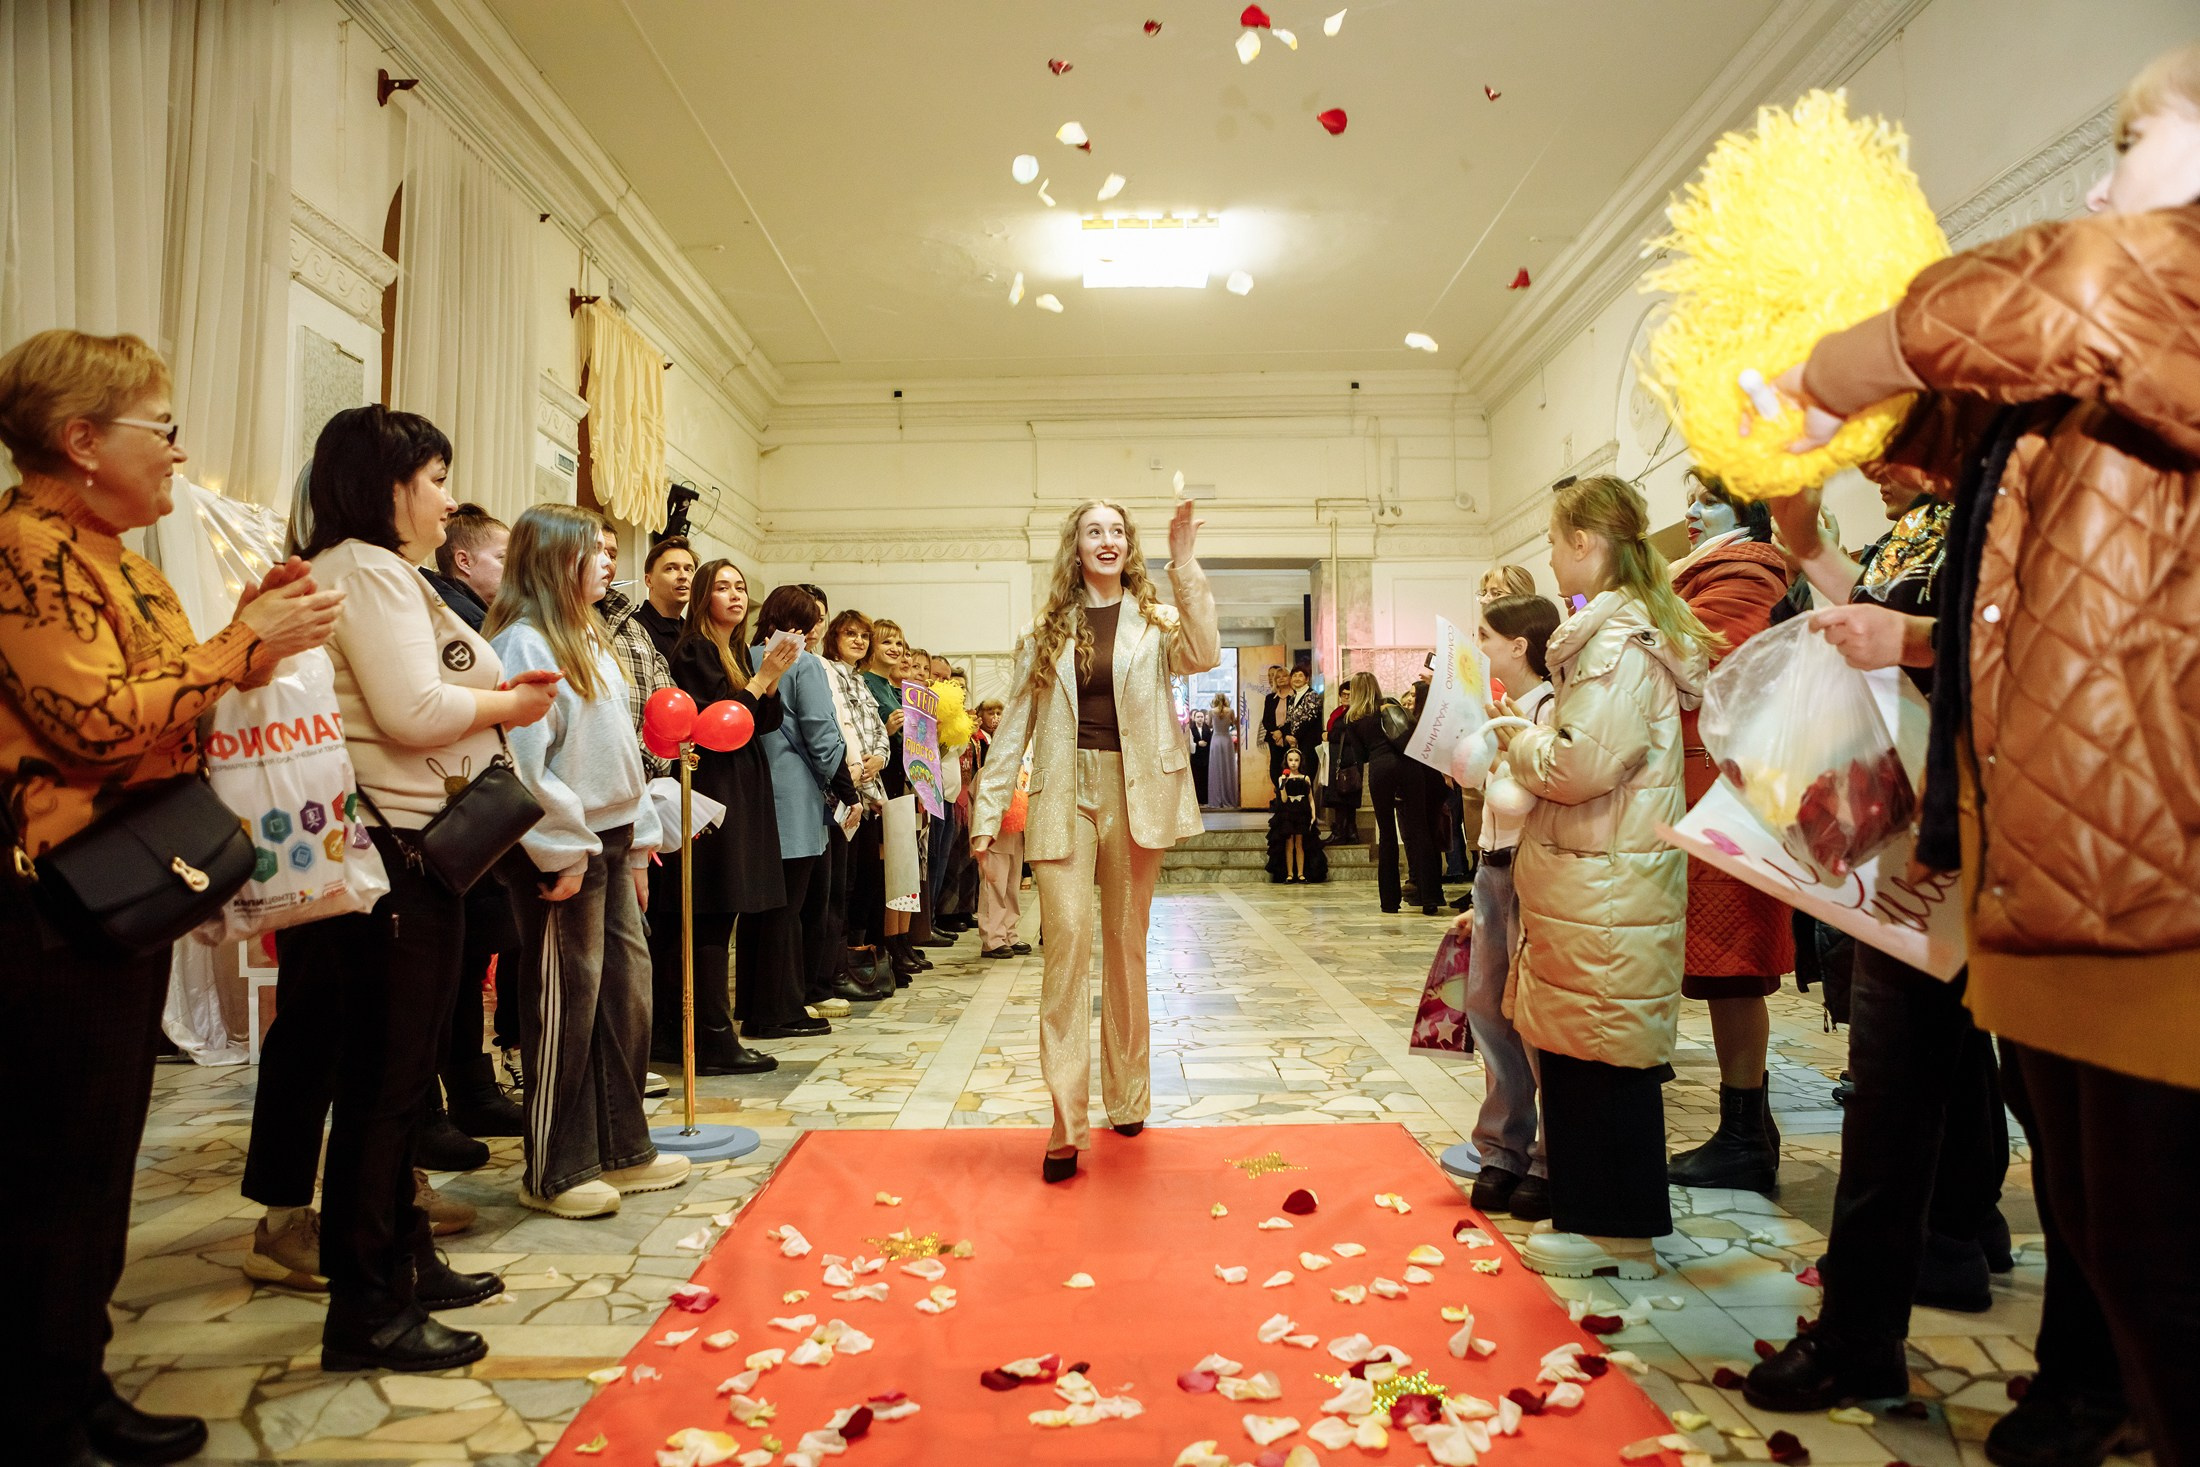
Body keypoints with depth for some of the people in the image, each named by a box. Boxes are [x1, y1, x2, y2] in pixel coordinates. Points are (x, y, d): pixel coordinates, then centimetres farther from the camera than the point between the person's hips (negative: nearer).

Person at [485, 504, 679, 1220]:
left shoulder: (588, 640, 17)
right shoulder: (523, 642, -12)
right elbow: (524, 760, -19)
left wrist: (636, 841, 16)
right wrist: (564, 852, -18)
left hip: (609, 840, 9)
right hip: (562, 849, -9)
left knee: (626, 990, 12)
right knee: (566, 1004, -1)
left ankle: (623, 1149, 24)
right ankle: (554, 1173, 13)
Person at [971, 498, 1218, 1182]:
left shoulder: (1155, 621, 6)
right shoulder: (1048, 631, 9)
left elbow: (1203, 656, -16)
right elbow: (1014, 723, 8)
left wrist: (1185, 567, -20)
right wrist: (988, 809, 2)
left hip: (1135, 794, 1)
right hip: (1064, 795, 0)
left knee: (1127, 945, 10)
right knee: (1068, 936, -12)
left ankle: (1126, 1097, 24)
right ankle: (1066, 1123, -10)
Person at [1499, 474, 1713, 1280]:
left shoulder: (1618, 640, -16)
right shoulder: (1626, 627, 16)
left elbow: (1581, 764, -23)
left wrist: (1520, 742, -7)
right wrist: (1533, 737, 9)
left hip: (1603, 882, -10)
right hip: (1594, 874, 10)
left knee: (1601, 1054, 0)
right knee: (1577, 1050, 16)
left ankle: (1619, 1231, 12)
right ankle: (1591, 1212, 27)